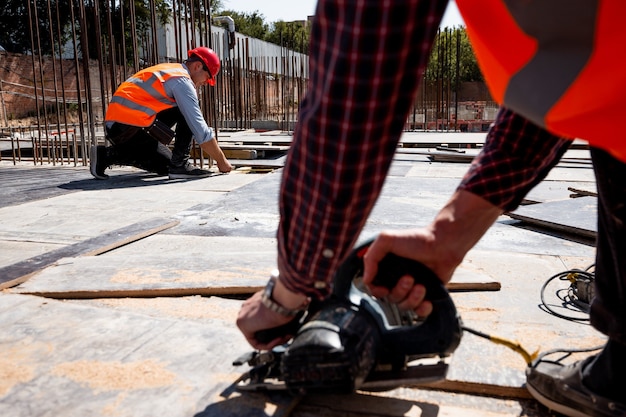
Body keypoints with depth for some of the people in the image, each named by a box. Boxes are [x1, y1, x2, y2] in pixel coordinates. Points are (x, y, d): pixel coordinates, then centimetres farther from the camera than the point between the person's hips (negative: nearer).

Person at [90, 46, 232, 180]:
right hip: (131, 128, -9)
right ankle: (180, 165, -7)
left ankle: (106, 155, 11)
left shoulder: (168, 70, 20)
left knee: (166, 165, 17)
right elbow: (199, 128, -13)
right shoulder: (182, 81, -10)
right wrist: (221, 161, -4)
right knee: (186, 114, -4)